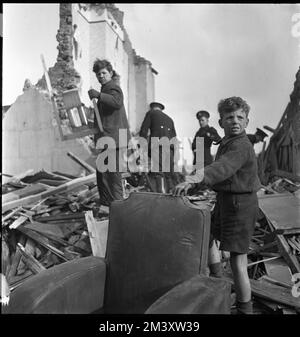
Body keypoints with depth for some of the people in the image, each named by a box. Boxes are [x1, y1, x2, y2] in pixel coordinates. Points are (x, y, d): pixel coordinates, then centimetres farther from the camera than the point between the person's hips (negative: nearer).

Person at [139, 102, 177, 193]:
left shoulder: (151, 113, 16)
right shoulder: (169, 119, 30)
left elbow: (143, 131, 5)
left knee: (156, 174, -12)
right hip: (170, 148, 5)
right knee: (169, 175, 7)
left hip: (157, 147, -5)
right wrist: (174, 154, 23)